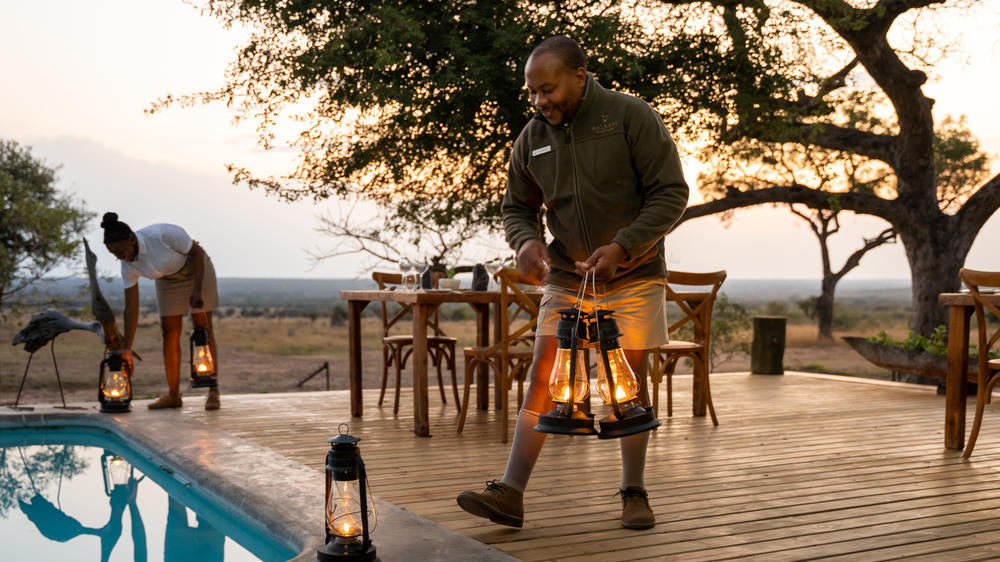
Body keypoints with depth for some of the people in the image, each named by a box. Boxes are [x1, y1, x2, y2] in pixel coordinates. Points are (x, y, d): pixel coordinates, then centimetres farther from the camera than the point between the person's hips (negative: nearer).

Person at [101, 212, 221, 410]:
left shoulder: (162, 234, -35)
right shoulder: (128, 265, -18)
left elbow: (197, 253, -21)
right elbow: (131, 307, -13)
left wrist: (196, 290, -28)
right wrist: (127, 348, -15)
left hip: (197, 270, -5)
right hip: (167, 281, 5)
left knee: (203, 329, -9)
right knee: (169, 332, -3)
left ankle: (213, 392, -7)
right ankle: (173, 395, 3)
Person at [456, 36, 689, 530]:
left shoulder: (631, 117, -12)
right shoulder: (531, 139, 1)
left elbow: (671, 193, -12)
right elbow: (516, 207, 12)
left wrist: (621, 247, -22)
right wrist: (526, 241, -12)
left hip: (634, 276, -3)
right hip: (565, 279, 3)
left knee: (631, 382, 2)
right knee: (541, 378, -5)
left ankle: (634, 493, 16)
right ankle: (510, 493, -6)